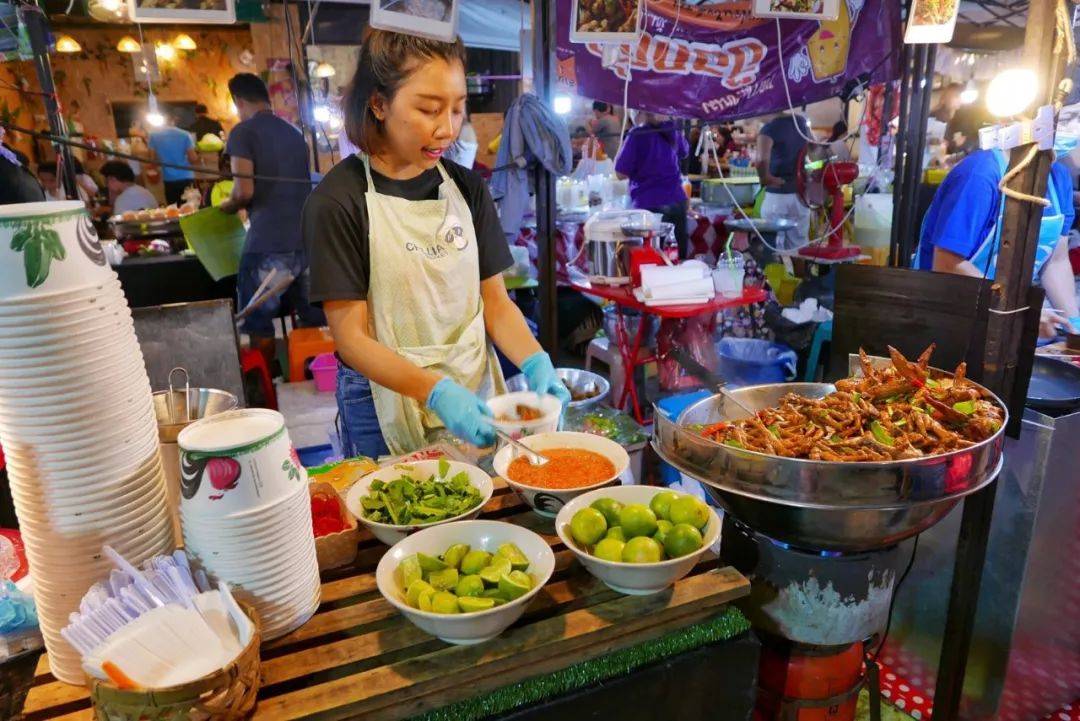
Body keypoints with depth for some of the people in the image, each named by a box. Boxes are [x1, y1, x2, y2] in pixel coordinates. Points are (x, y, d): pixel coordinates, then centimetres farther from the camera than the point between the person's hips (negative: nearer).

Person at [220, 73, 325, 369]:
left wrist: (228, 206, 8)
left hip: (269, 243, -6)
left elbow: (244, 191, -13)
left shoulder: (243, 132, -3)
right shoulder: (294, 133, 17)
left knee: (259, 325, 3)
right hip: (308, 239, 7)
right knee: (315, 321, 12)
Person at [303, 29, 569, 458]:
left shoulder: (466, 187, 1)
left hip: (475, 397, 4)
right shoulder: (338, 201, -13)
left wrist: (535, 363, -17)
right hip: (388, 410, -4)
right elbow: (351, 338, -15)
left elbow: (495, 301, 2)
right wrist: (437, 393, -29)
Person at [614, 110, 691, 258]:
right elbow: (684, 152, 27)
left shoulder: (637, 134, -10)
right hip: (676, 199, 5)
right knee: (679, 256, 10)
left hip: (649, 202, -5)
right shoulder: (672, 130, 6)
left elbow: (621, 173, -11)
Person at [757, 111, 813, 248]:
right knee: (800, 244, 12)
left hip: (777, 195, -6)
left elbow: (762, 159, -33)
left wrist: (765, 178, -16)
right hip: (801, 193, 6)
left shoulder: (770, 128, -15)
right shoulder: (802, 122, 7)